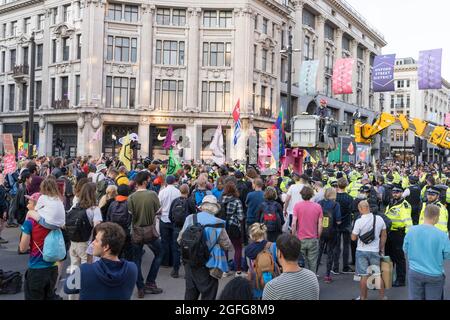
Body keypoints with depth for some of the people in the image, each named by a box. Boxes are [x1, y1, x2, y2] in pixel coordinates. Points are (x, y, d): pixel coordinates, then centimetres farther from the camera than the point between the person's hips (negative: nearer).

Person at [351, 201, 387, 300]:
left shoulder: (359, 221, -16)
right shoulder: (379, 219, -4)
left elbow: (353, 238, -11)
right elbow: (384, 235, 5)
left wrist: (353, 231, 9)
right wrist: (382, 249, 15)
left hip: (362, 251, -3)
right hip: (375, 251, 3)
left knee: (364, 276, 5)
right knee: (378, 275, 13)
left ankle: (363, 297, 15)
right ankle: (382, 297, 22)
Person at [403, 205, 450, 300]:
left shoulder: (411, 231, -10)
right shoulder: (441, 235, -19)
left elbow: (405, 250, 2)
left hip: (415, 272, 2)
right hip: (434, 275, -2)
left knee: (415, 298, 15)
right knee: (433, 298, 15)